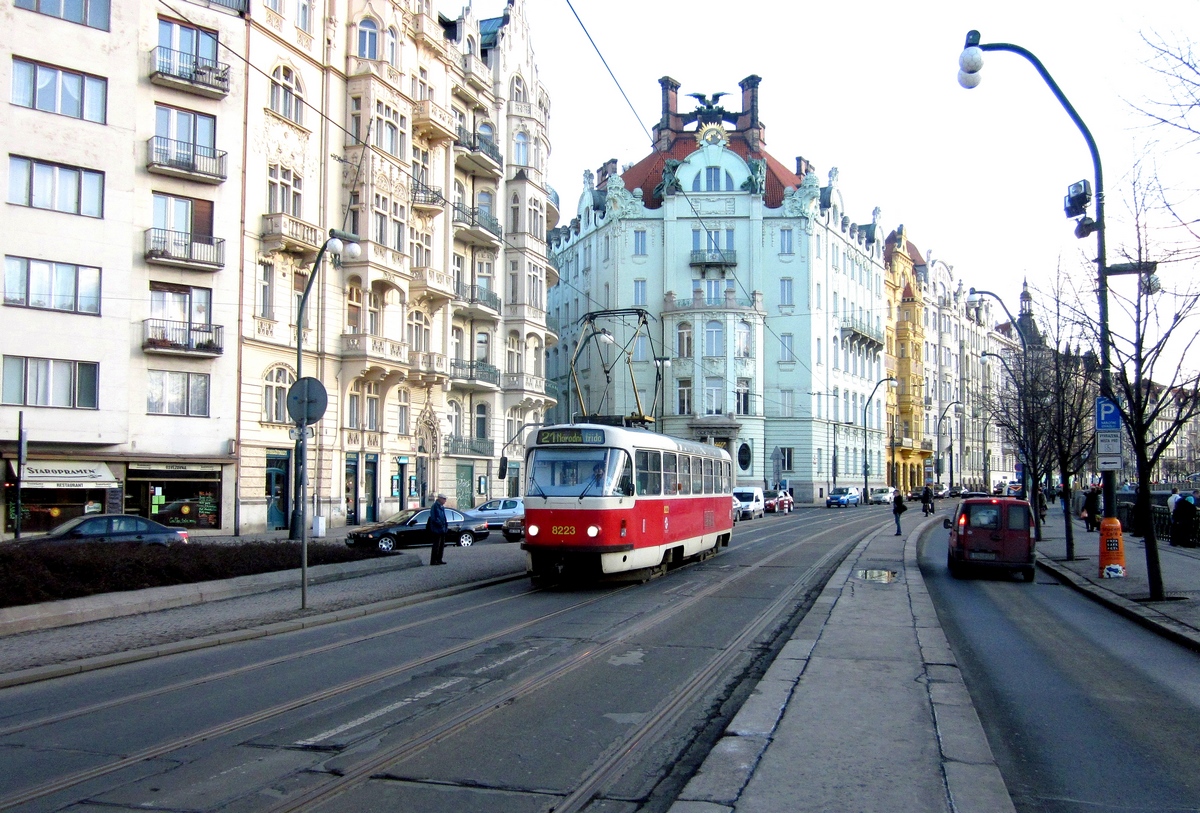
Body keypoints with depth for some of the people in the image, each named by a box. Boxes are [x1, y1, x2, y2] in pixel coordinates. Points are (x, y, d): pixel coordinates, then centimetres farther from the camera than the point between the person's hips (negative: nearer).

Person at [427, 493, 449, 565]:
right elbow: (435, 518, -23)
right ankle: (433, 561, -2)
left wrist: (445, 527, 14)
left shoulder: (442, 507, 16)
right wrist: (441, 524, -21)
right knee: (436, 545, -6)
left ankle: (439, 559, 22)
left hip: (442, 530, 10)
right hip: (437, 530, -10)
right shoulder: (435, 507, -16)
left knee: (441, 545, 14)